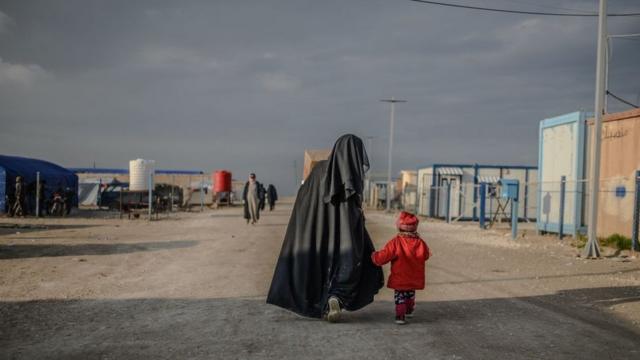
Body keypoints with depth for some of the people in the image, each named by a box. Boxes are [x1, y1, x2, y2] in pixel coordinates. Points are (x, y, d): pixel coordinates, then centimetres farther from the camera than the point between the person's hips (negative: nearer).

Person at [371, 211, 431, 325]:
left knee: (399, 297, 8)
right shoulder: (420, 242, -10)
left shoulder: (395, 243, -21)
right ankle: (409, 311, 43)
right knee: (410, 295, 26)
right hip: (414, 279, 4)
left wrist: (374, 256, -1)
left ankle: (400, 316, 1)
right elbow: (426, 255, 7)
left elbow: (383, 257, -20)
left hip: (399, 279, -4)